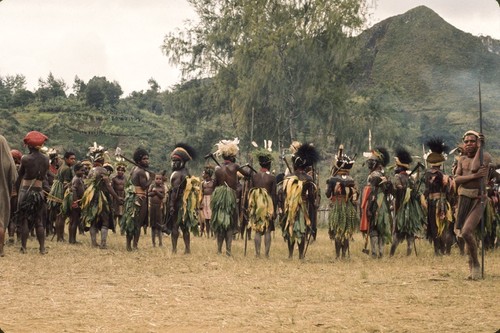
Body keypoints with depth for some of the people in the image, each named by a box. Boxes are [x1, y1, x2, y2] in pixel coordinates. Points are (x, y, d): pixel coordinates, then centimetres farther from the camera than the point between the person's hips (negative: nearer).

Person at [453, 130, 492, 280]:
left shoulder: (485, 156, -4)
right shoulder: (462, 159, 10)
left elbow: (474, 167, -23)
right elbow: (456, 179, -2)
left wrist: (479, 148, -11)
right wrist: (473, 176, -19)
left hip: (478, 199, -5)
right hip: (464, 198, 5)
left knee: (466, 232, -20)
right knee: (469, 234, 9)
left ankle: (476, 264, -4)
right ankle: (472, 268, 19)